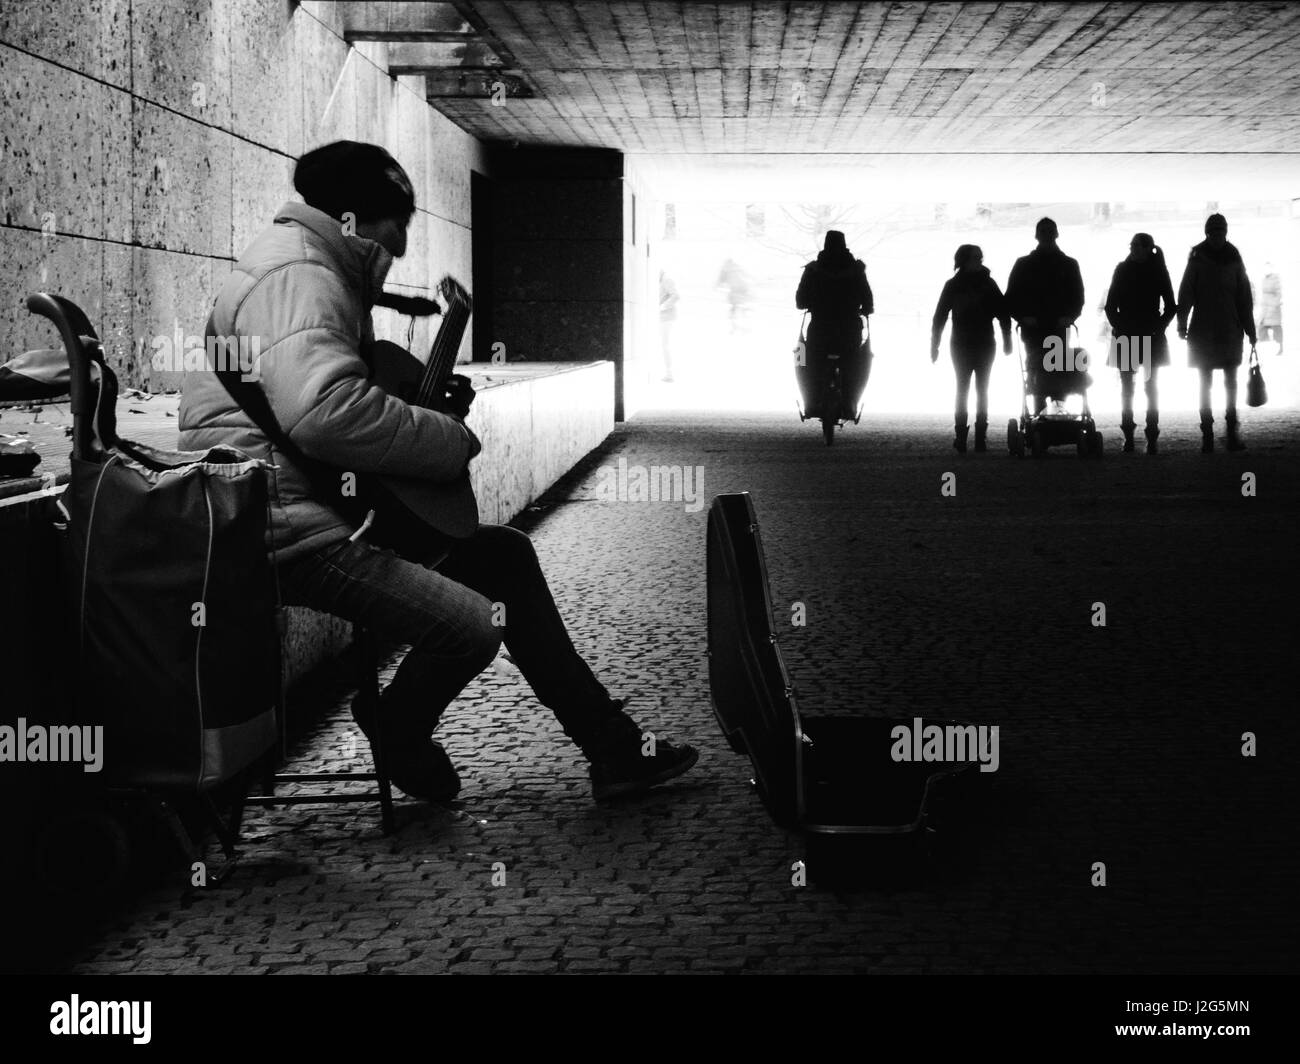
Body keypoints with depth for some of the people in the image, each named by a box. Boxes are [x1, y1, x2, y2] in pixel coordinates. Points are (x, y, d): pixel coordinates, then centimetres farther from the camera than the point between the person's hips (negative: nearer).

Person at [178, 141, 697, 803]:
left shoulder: (322, 271, 19)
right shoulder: (297, 277, -18)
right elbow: (325, 412, -36)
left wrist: (436, 403, 16)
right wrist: (452, 442, -20)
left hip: (336, 504, 12)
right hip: (284, 527, -12)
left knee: (504, 552, 15)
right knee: (472, 623, -23)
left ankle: (612, 749, 19)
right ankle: (397, 737, 8)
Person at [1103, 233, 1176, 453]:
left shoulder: (1158, 271, 2)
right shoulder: (1123, 270, 5)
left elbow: (1170, 307, 6)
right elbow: (1110, 306, 7)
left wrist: (1157, 328, -5)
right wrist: (1119, 327, -4)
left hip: (1151, 336, -1)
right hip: (1126, 336, 1)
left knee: (1150, 385, -3)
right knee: (1126, 385, 0)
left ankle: (1152, 438, -3)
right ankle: (1128, 437, 4)